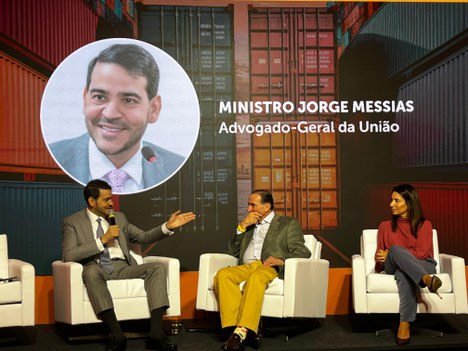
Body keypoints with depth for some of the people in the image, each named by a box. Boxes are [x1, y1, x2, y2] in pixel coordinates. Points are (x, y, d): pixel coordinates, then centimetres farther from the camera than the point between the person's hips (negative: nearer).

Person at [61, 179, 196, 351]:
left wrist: (168, 226, 5)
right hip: (96, 270, -4)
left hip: (122, 268, 4)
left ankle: (156, 334, -32)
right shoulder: (73, 222, 5)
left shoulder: (119, 217, 20)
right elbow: (68, 256, -9)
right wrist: (102, 240, -13)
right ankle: (117, 335, -42)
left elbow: (143, 237, 20)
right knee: (91, 271, -39)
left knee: (157, 267, -21)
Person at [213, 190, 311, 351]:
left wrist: (282, 260, -15)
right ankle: (234, 328, -37)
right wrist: (241, 227, 11)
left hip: (271, 268, -4)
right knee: (223, 274, -30)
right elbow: (232, 252, 24)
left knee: (256, 277, -40)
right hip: (246, 267, 5)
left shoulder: (288, 224, 17)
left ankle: (241, 332, -46)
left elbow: (303, 252, 4)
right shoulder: (248, 225, 32)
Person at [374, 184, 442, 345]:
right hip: (393, 266, 1)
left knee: (403, 272, -41)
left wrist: (390, 255, -11)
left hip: (421, 265, -1)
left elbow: (421, 253, -4)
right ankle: (426, 280, -63)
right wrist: (381, 259, -5)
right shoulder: (385, 226, 18)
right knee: (396, 249, -38)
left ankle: (405, 324, -54)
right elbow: (379, 254, 19)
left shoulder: (424, 225, 10)